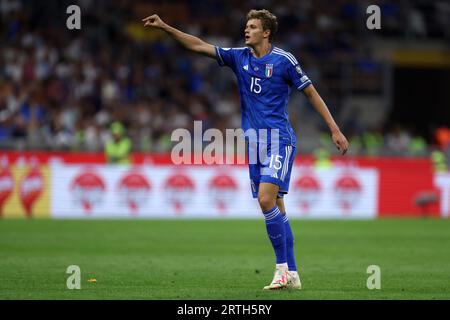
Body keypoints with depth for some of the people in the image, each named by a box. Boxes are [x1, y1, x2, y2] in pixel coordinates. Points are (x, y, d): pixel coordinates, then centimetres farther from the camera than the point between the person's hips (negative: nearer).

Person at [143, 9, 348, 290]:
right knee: (275, 208, 5)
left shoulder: (284, 60, -6)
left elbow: (311, 92, -1)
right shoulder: (240, 57, 8)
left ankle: (283, 266, -12)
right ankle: (292, 275, 8)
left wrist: (335, 130, -3)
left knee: (266, 199, -20)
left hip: (280, 141, -6)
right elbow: (198, 46, 9)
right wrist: (165, 27, 1)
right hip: (255, 143, 6)